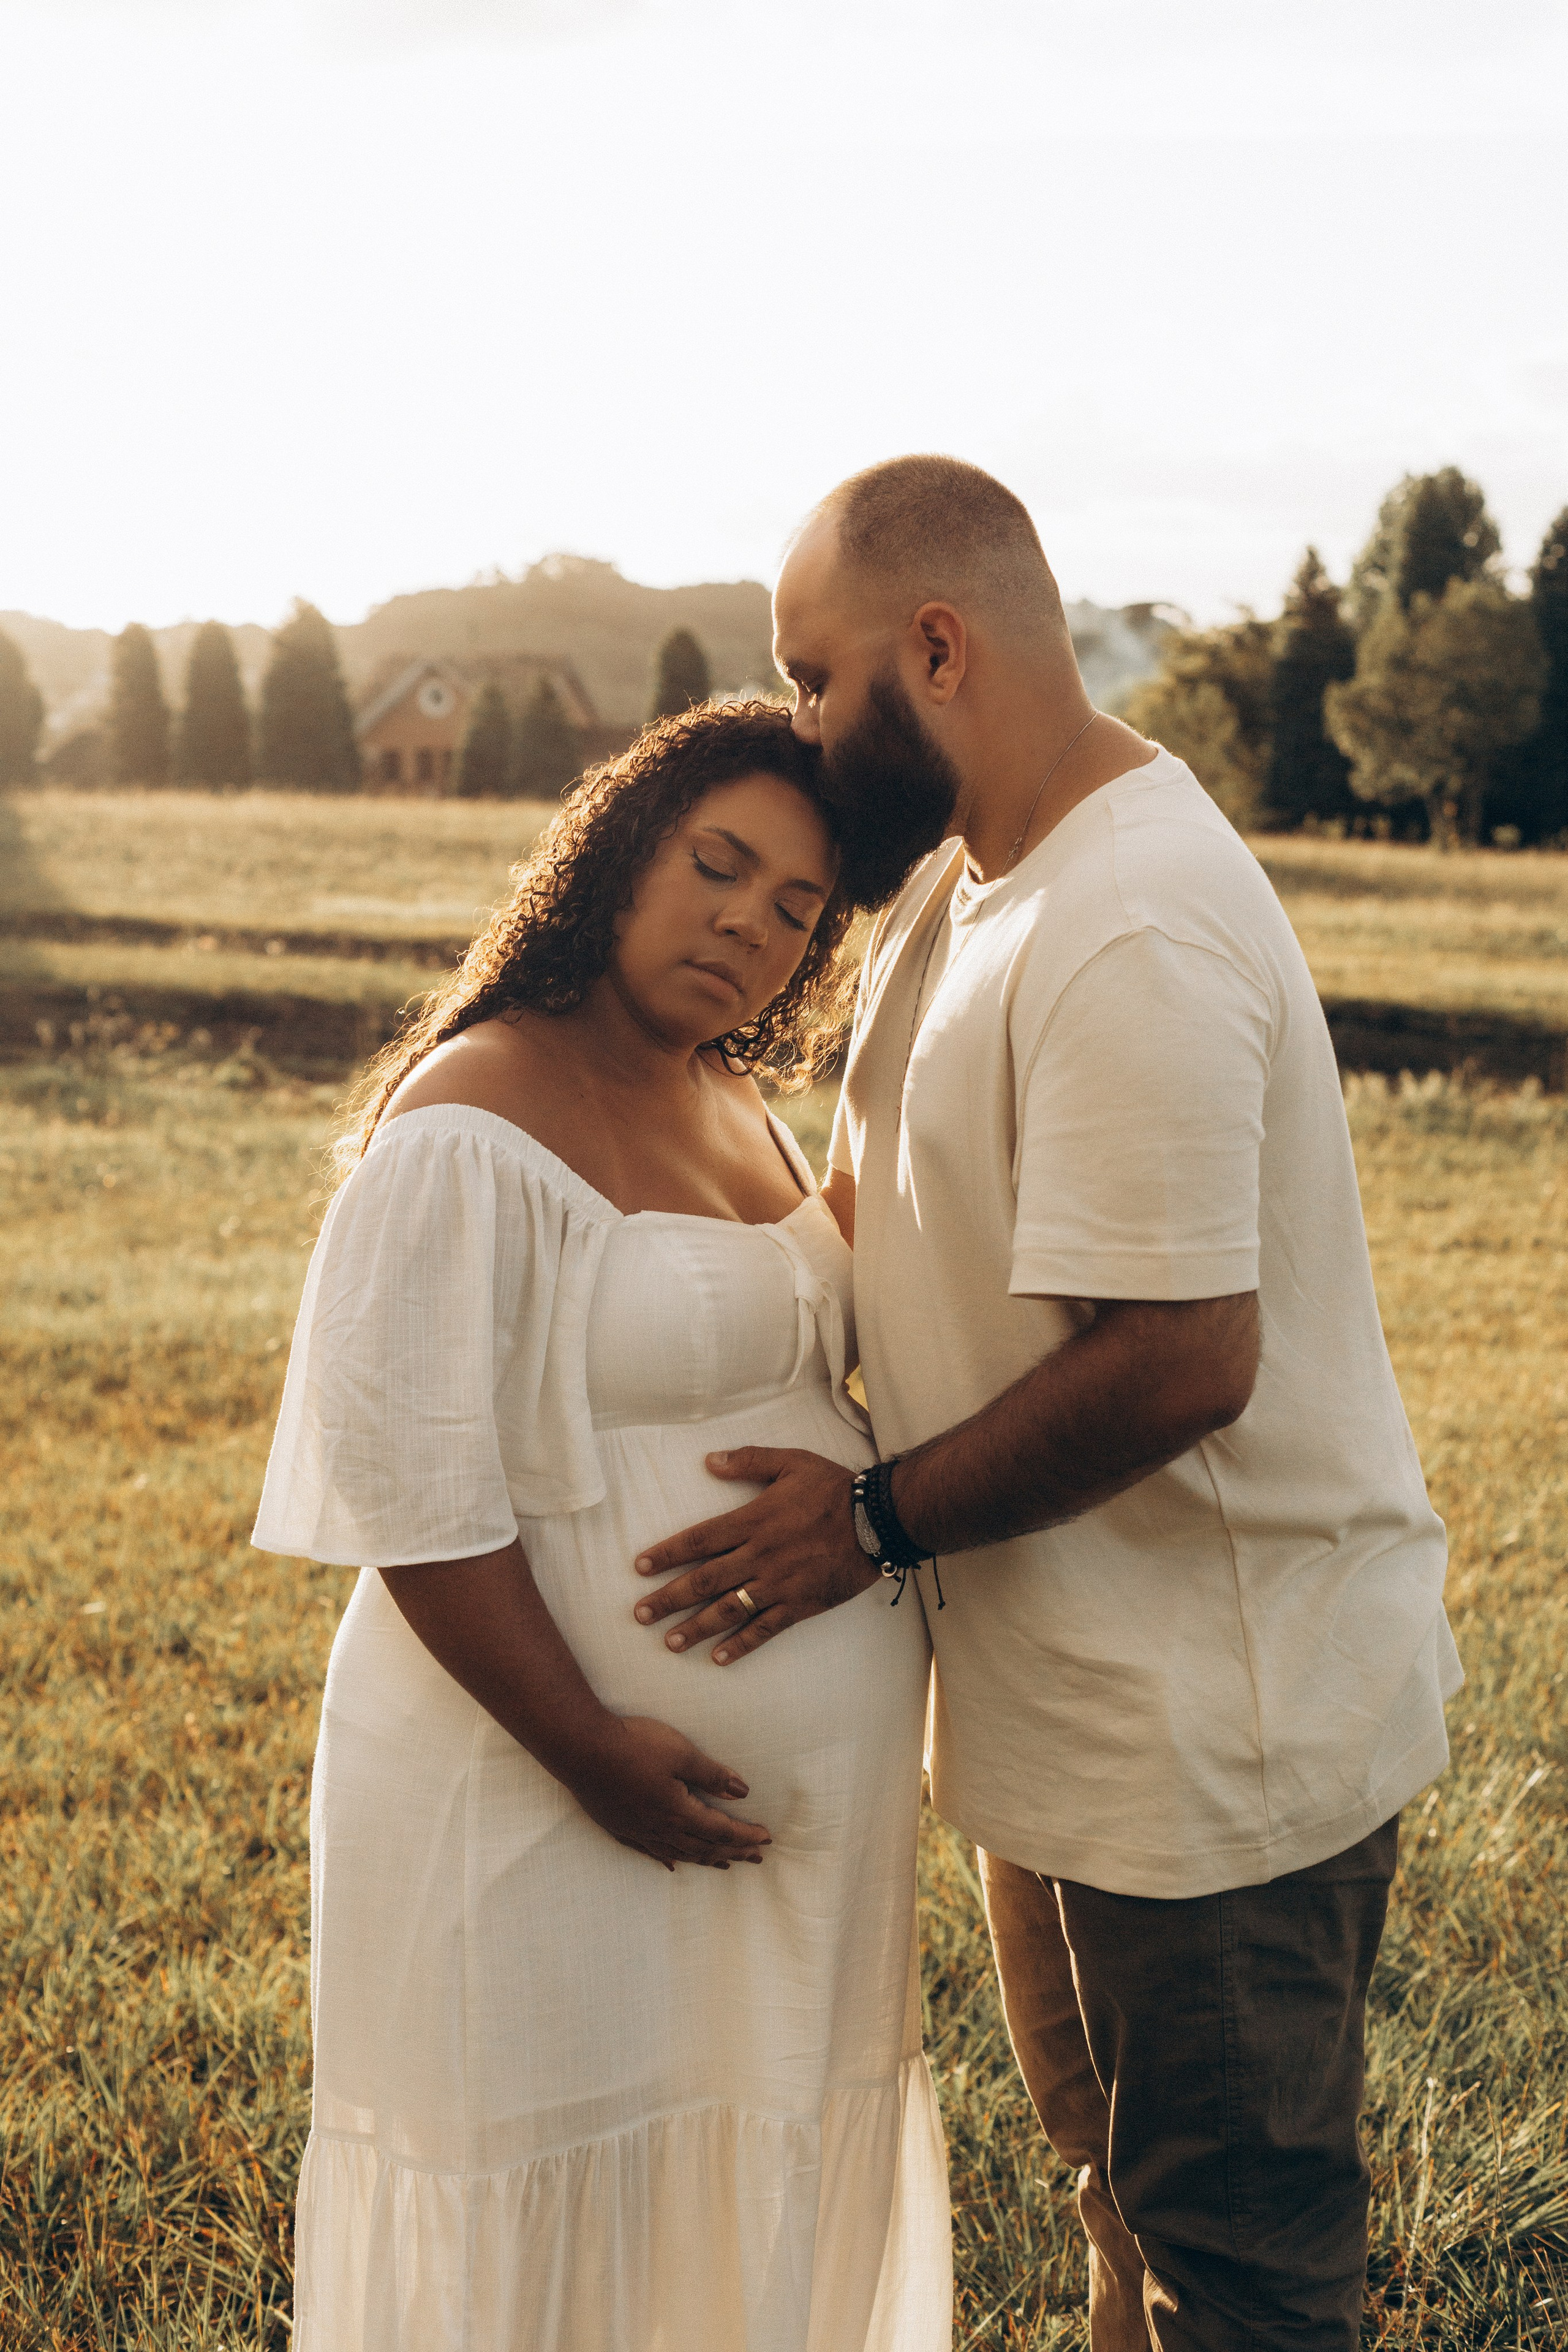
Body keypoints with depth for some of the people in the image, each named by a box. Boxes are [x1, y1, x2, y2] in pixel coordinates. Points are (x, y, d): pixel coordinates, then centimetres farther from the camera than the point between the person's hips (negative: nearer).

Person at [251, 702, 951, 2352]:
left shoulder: (739, 1113, 10)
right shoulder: (468, 1132, -17)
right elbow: (409, 1485, -20)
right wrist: (586, 1746, -21)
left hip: (796, 1781, 8)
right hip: (557, 1795, -8)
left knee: (758, 2188, 20)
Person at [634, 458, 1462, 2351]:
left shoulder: (1130, 940, -27)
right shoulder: (956, 881, 6)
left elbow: (1178, 1360, -30)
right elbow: (882, 1202, 16)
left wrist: (876, 1521, -19)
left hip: (1220, 1723, -10)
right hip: (1078, 1685, 10)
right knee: (1119, 2175, 26)